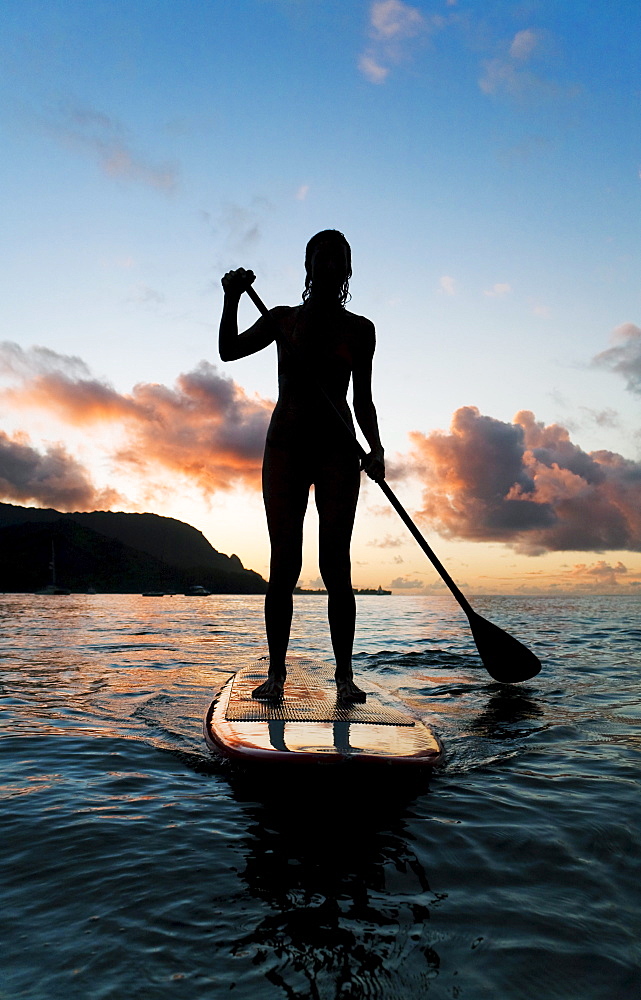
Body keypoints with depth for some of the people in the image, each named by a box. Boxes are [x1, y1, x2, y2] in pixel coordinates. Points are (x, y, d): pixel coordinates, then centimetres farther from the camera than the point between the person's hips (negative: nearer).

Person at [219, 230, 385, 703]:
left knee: (336, 564, -5)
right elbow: (229, 350, 2)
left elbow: (363, 399, 9)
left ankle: (345, 675, 1)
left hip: (338, 450, 0)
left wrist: (376, 448, -5)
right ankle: (276, 673, 5)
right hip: (286, 446, 1)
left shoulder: (360, 329, 11)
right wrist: (232, 299, -11)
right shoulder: (283, 319, 13)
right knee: (284, 563, -3)